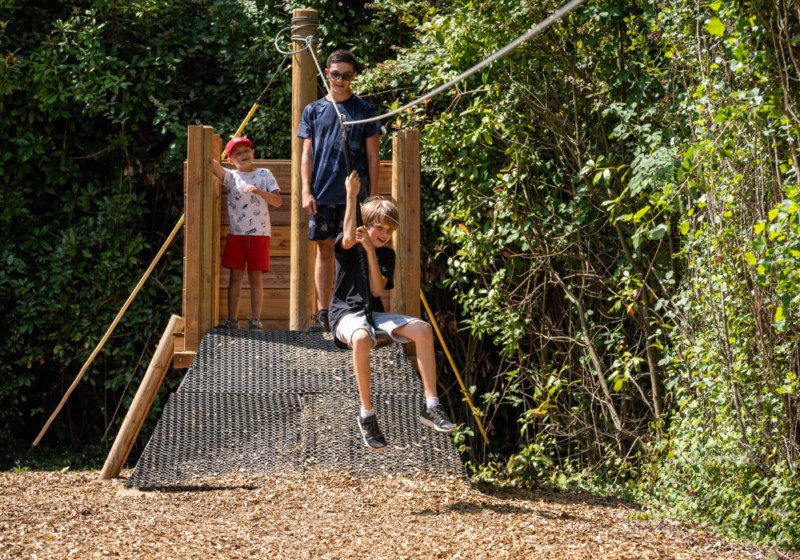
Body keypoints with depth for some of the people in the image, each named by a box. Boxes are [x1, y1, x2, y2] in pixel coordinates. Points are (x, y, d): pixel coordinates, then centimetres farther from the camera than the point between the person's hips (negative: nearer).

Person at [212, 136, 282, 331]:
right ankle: (232, 319, 4)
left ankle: (255, 320, 0)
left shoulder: (264, 175, 6)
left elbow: (277, 202, -2)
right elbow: (214, 165, -13)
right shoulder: (231, 176, 6)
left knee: (255, 277, -1)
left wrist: (260, 191, -18)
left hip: (259, 234, -1)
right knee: (236, 276, 1)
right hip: (236, 234, 1)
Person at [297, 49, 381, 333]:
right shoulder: (313, 110, 11)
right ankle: (323, 315, 6)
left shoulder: (364, 110, 7)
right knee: (324, 249, 4)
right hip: (322, 193, 2)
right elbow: (307, 153, 10)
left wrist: (373, 195, 0)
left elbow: (373, 156, 6)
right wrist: (306, 191, -1)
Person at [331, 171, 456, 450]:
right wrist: (351, 196, -22)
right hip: (346, 314, -5)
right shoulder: (348, 247, 1)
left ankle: (431, 406, -20)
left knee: (422, 329, -21)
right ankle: (366, 415, -31)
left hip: (374, 313, 5)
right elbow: (349, 237, -27)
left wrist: (371, 250, -9)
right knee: (362, 338, -42)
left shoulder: (386, 254, 13)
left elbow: (377, 290, -3)